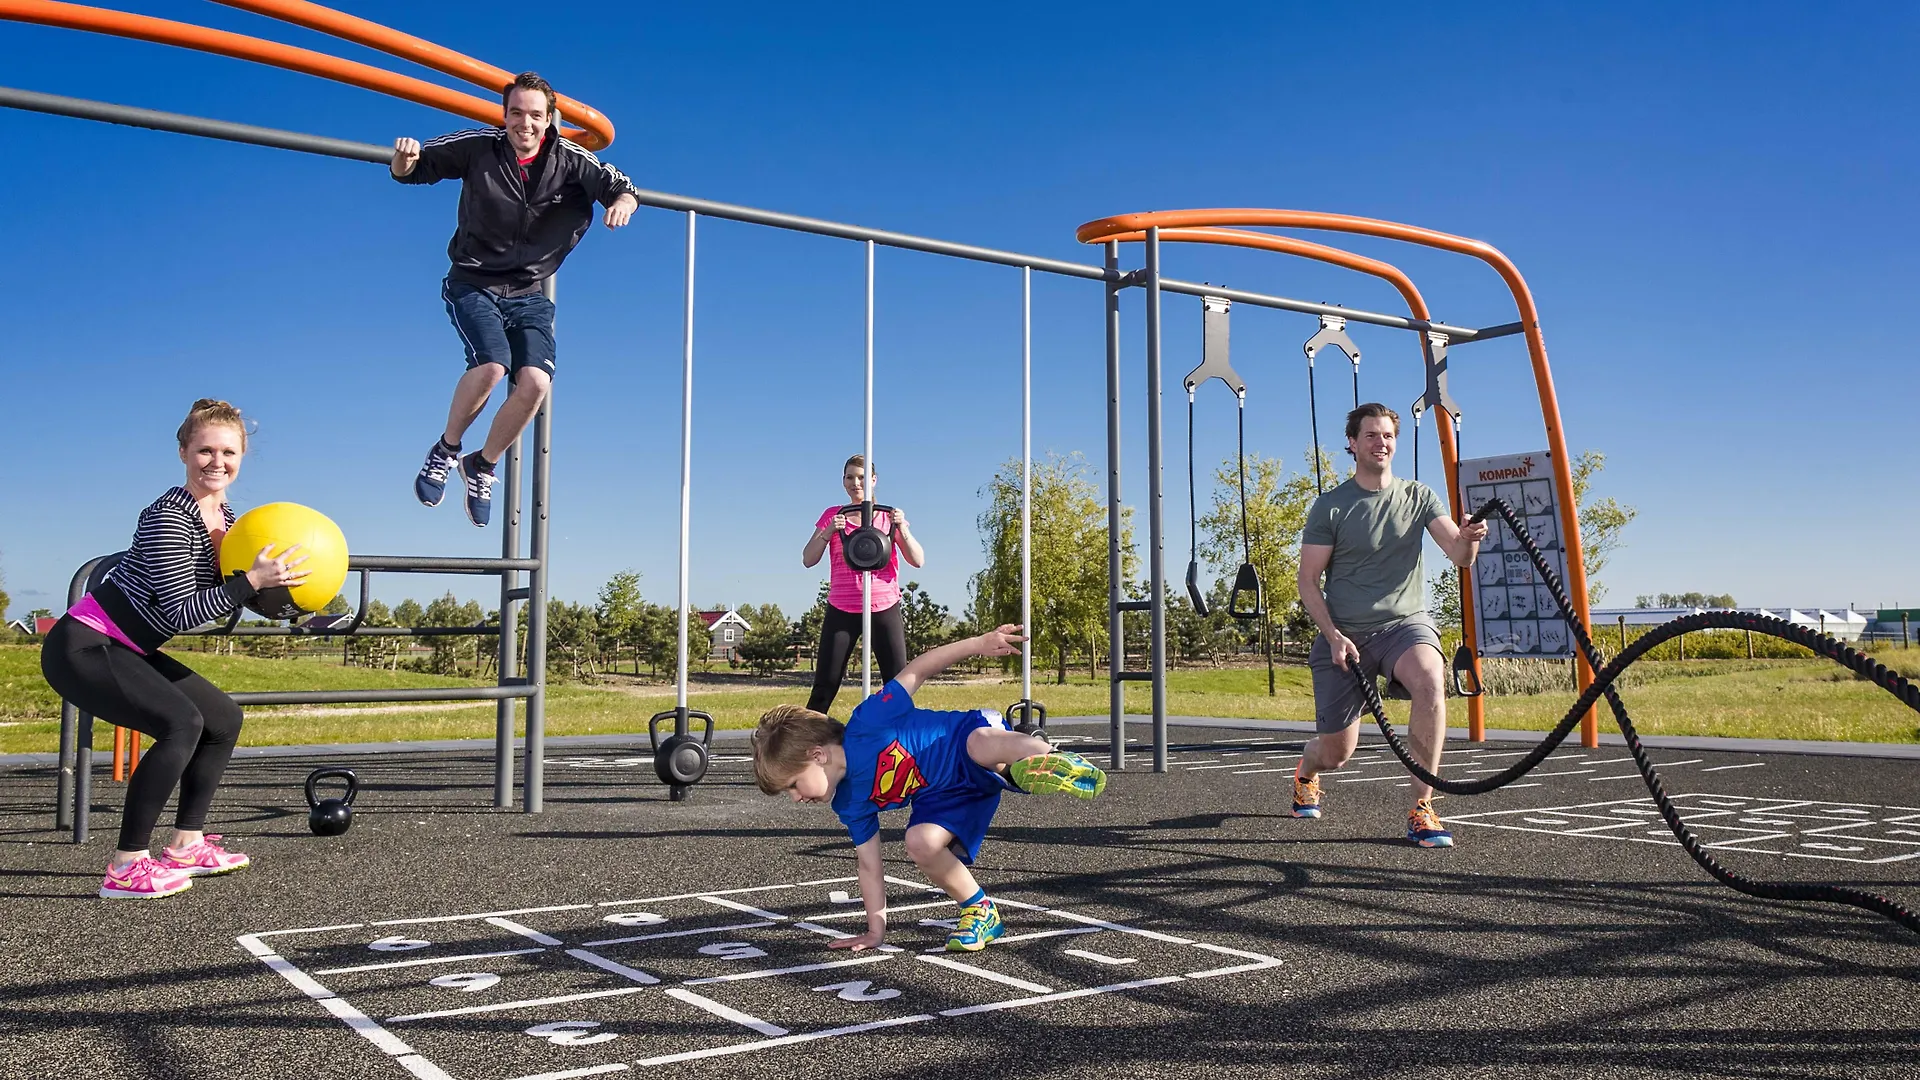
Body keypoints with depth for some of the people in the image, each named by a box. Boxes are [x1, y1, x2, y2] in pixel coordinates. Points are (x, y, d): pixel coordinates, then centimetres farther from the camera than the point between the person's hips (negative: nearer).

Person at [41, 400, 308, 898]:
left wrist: (276, 580, -6)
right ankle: (126, 867, -18)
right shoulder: (169, 517, -21)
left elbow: (224, 597, 11)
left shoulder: (223, 516, 6)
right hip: (80, 648, -10)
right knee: (182, 722, -24)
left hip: (128, 650, 10)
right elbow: (180, 613, -26)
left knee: (225, 718, 9)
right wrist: (253, 579, -32)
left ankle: (186, 845, 17)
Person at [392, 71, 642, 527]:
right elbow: (411, 171, -1)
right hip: (473, 284, -2)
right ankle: (445, 450, 0)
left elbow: (624, 189, -7)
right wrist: (404, 158, -25)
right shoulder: (478, 147, -7)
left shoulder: (570, 160, -6)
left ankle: (483, 466, 9)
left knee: (535, 382, -19)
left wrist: (622, 203, -32)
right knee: (493, 365, -28)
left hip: (528, 294, 2)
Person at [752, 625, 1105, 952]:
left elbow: (916, 671, -17)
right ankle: (979, 910, -2)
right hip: (943, 794, 7)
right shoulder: (850, 805, -1)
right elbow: (869, 863, 7)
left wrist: (978, 644, -22)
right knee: (921, 842, -20)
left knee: (983, 743, -42)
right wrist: (875, 929, 4)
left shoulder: (867, 721, -22)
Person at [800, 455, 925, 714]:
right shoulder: (832, 515, 6)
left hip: (885, 608, 0)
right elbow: (808, 560, -2)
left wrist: (902, 528, -16)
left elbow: (918, 561, -1)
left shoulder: (889, 516, 6)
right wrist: (829, 531, -16)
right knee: (825, 686, -3)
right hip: (842, 610, 0)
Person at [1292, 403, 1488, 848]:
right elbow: (1308, 581, -3)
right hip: (1344, 633, -1)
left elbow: (1459, 556, -7)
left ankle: (1422, 809, -23)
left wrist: (1468, 538, -31)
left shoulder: (1418, 497, 4)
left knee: (1430, 682, -35)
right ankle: (1305, 774, 44)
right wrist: (1334, 636, -15)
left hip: (1405, 622, 1)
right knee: (1337, 753, 3)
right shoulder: (1330, 507, -3)